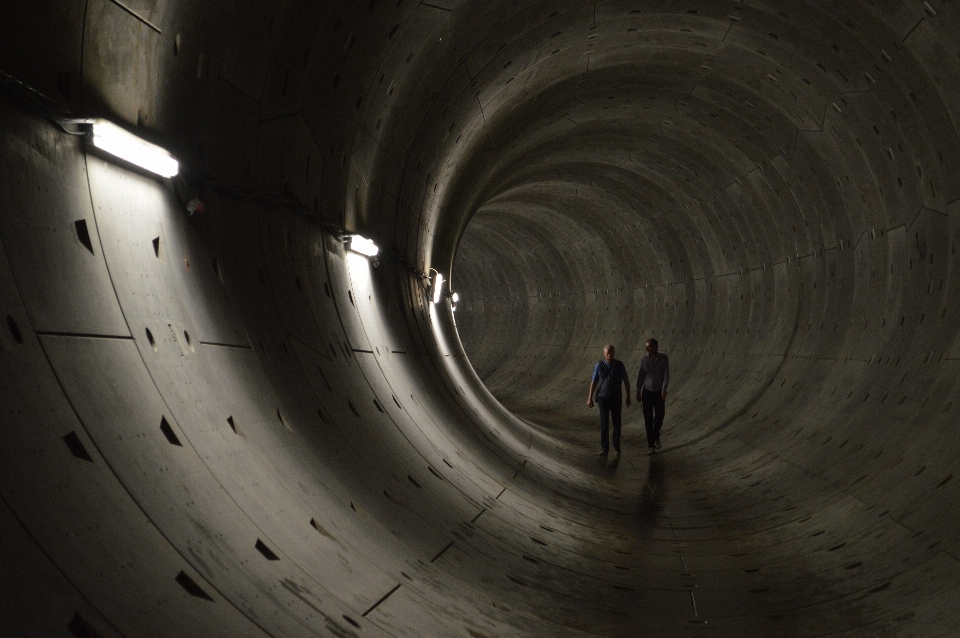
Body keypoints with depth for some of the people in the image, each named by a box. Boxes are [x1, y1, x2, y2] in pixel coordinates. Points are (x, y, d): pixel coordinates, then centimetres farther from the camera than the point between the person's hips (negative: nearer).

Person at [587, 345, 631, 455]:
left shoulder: (620, 365, -6)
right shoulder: (599, 365, -6)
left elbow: (626, 381, 1)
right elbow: (593, 382, -2)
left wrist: (628, 396, 0)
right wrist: (590, 398, -3)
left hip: (616, 399, 1)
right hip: (603, 398, -1)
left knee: (617, 422, 7)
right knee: (604, 423, -6)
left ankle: (616, 445, 28)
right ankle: (604, 449, -1)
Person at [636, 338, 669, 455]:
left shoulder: (664, 358, -9)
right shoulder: (644, 359, -6)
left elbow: (666, 375, -17)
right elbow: (641, 377, 0)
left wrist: (664, 389, -31)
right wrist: (638, 393, 1)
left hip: (659, 393, 0)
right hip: (647, 392, 0)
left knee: (659, 418, 5)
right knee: (648, 419, -4)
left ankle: (656, 435, 37)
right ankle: (651, 445, 3)